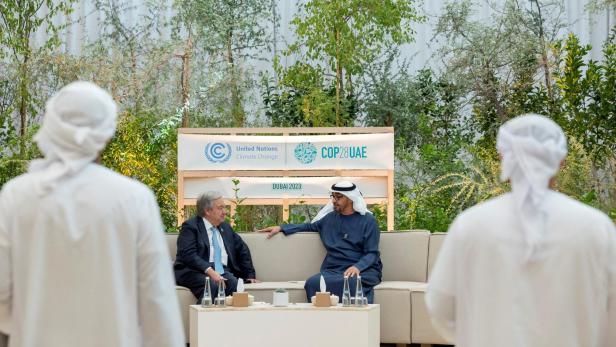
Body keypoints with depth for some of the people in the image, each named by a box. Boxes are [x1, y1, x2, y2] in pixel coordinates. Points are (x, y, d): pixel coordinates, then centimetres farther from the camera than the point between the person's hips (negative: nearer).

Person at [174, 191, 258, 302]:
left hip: (222, 272, 5)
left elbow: (242, 250, 32)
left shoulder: (225, 227, 22)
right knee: (212, 285, -38)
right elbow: (189, 254, -12)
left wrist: (250, 274, 22)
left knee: (234, 284, -30)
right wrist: (209, 270, -24)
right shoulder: (190, 226, 2)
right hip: (196, 272, -5)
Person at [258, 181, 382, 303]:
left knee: (351, 281, -42)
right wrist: (281, 228, 28)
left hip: (363, 269, -4)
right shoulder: (330, 218, 19)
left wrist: (357, 267, -20)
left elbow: (372, 253, 0)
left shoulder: (367, 221, 6)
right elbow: (310, 226, 36)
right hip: (333, 269, 4)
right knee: (313, 283, -32)